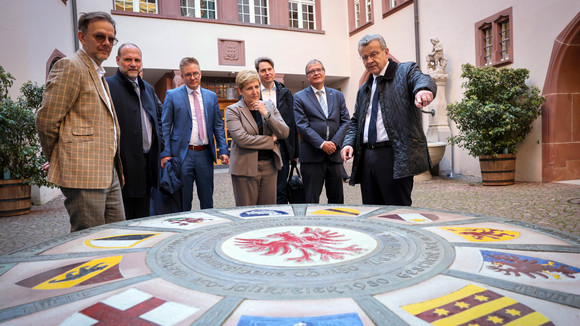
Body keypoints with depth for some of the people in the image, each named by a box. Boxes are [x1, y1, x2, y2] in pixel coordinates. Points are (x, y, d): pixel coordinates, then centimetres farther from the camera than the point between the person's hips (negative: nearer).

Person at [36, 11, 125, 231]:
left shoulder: (98, 74, 23)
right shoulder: (70, 67, -7)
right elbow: (46, 120, -11)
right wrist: (57, 161, 1)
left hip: (109, 173, 9)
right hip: (83, 173, -9)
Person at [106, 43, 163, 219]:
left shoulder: (148, 88, 16)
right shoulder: (108, 86, -7)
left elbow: (159, 114, 30)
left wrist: (159, 142, 15)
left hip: (147, 164, 7)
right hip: (124, 168, -7)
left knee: (142, 222, 16)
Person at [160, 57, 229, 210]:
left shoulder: (211, 96, 10)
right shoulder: (172, 95, 1)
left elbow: (218, 125, 10)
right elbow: (165, 126, -1)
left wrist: (223, 150, -1)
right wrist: (165, 154, -10)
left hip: (205, 154, 3)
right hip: (183, 154, -3)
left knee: (207, 200, 12)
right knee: (183, 200, 5)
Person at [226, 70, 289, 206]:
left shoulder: (269, 106, 10)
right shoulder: (233, 110, -3)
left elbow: (285, 133, 2)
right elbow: (242, 139, -16)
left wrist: (266, 114, -11)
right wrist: (271, 140, -7)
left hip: (269, 166, 4)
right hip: (246, 168, -4)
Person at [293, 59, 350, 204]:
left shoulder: (338, 95, 15)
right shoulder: (300, 97, 4)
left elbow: (345, 121, 8)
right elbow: (302, 125, -6)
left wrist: (335, 142, -8)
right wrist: (322, 144, -15)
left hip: (334, 154, 4)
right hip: (312, 155, -3)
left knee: (337, 199, 10)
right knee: (311, 200, 2)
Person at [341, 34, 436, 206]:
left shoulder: (405, 71, 6)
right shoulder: (363, 90, 22)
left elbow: (422, 79, -16)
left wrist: (423, 89, -40)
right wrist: (349, 143, 4)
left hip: (395, 157, -6)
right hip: (366, 158, 6)